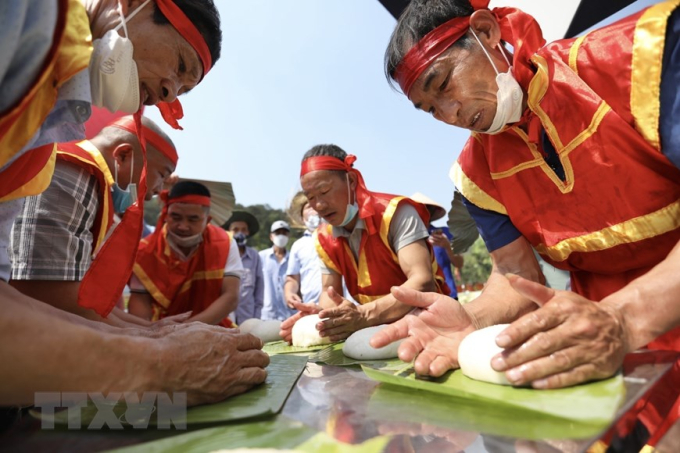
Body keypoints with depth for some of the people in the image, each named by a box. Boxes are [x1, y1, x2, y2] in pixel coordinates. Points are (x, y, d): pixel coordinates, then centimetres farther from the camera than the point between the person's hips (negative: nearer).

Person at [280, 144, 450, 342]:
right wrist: (321, 314, -21)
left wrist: (364, 316, -37)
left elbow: (424, 282, -26)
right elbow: (330, 291, 2)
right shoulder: (324, 239, -1)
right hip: (377, 325, 5)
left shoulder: (395, 213, -19)